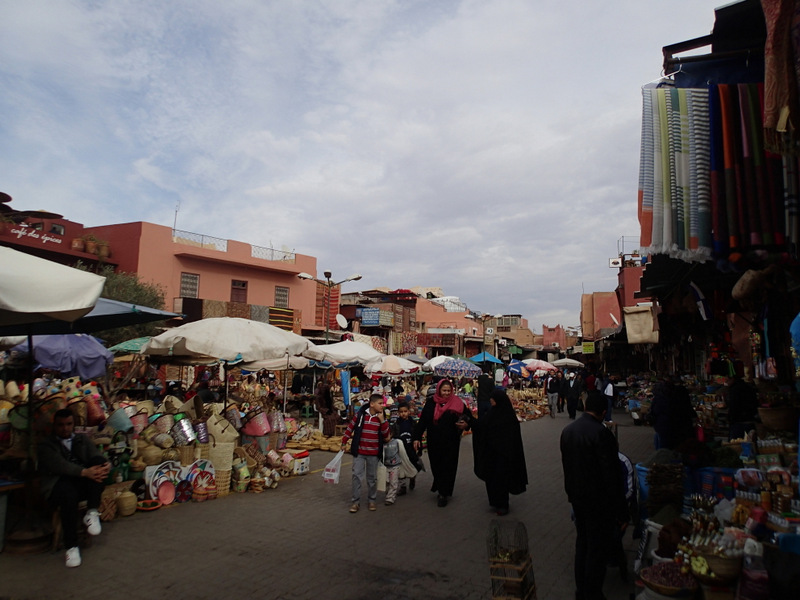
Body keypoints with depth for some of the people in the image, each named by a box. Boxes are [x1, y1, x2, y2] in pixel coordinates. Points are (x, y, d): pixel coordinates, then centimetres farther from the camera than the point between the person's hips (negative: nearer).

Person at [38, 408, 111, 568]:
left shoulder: (82, 439, 20)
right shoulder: (46, 445, 7)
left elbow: (97, 456, 4)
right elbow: (59, 465, -13)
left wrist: (106, 466, -23)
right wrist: (85, 472, -31)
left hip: (84, 483, 3)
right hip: (60, 484, -3)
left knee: (98, 461, -26)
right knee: (69, 493, -38)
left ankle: (92, 513, -25)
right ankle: (71, 547, -26)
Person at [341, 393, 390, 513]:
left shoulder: (381, 417, -3)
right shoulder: (360, 414, -9)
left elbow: (386, 435, -7)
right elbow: (350, 427, 2)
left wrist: (382, 420, -18)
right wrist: (344, 442, 7)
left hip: (373, 453, 2)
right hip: (359, 452, -2)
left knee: (372, 477, 12)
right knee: (357, 476, -1)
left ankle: (372, 500, 27)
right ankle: (356, 501, 10)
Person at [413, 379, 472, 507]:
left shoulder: (457, 403, -3)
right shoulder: (430, 403, -1)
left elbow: (469, 416, 4)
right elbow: (422, 421, 1)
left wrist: (466, 424, -18)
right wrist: (417, 437, -2)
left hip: (451, 442, -1)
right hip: (434, 442, 2)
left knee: (448, 467, 1)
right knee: (436, 465, 10)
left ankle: (443, 493, 12)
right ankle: (440, 488, 32)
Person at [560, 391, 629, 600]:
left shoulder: (567, 430, -1)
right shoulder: (601, 433, -24)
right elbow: (612, 475, -22)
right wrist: (621, 511, -13)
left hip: (577, 497, 7)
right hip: (599, 501, -7)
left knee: (582, 542, 22)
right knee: (598, 549, 9)